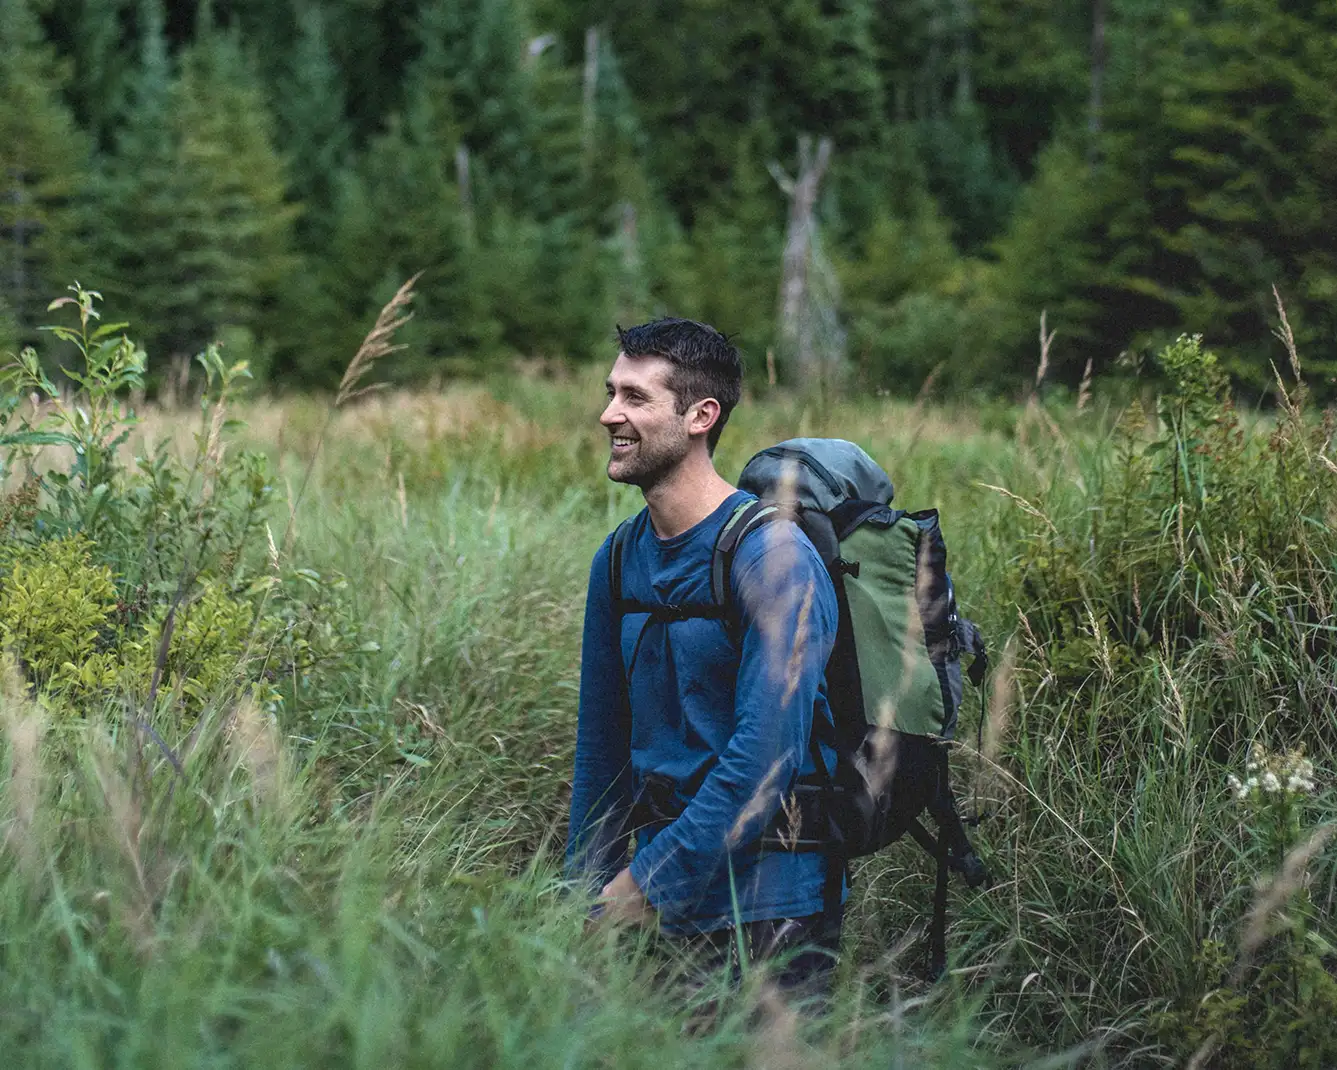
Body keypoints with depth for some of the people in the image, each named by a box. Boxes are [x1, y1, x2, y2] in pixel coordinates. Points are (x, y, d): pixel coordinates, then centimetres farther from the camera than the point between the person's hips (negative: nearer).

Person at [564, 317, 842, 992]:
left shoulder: (772, 556, -17)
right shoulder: (618, 561, 6)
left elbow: (767, 753, -23)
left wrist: (649, 883, -21)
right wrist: (586, 899, 9)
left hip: (767, 911, -6)